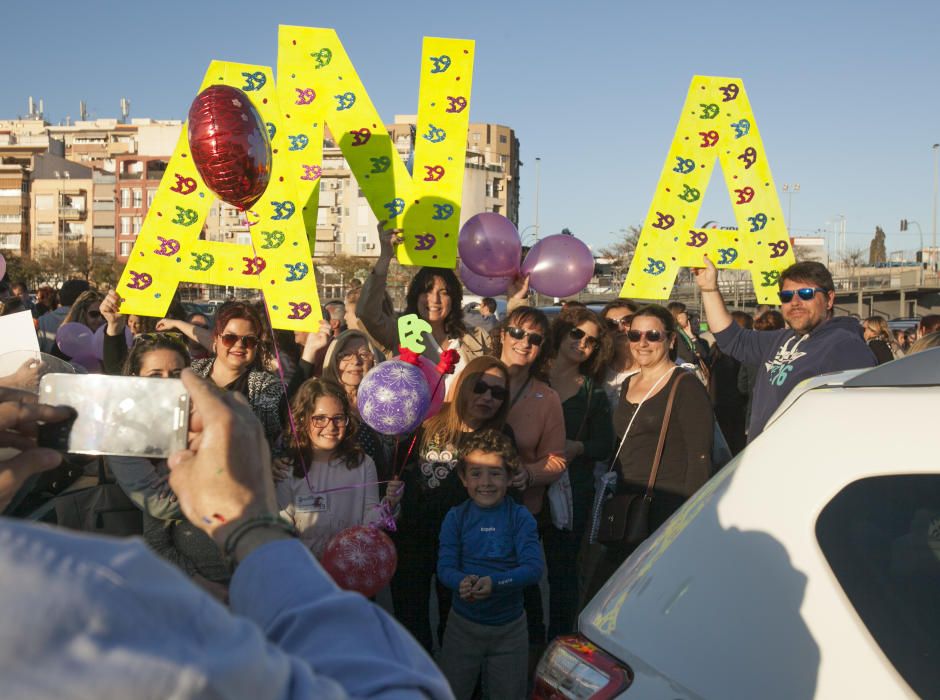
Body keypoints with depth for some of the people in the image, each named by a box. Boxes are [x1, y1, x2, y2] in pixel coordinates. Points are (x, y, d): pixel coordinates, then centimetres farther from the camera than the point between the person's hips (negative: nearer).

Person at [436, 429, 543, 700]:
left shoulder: (520, 517, -9)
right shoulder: (456, 517, -5)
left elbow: (534, 568, -18)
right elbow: (445, 567, -11)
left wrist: (494, 582, -33)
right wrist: (461, 582, -34)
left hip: (510, 626, -1)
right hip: (463, 623, 1)